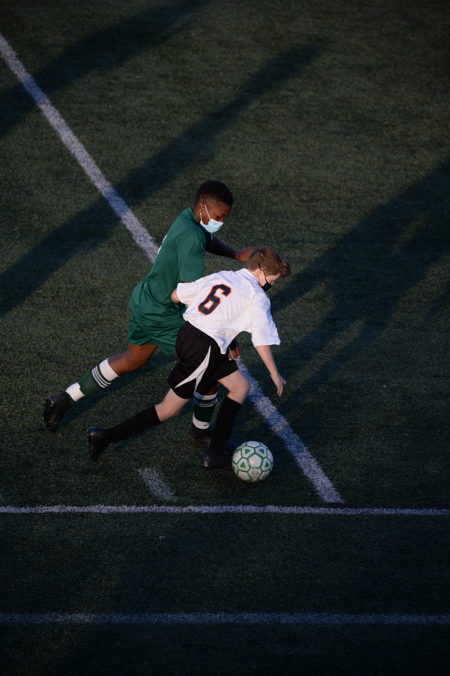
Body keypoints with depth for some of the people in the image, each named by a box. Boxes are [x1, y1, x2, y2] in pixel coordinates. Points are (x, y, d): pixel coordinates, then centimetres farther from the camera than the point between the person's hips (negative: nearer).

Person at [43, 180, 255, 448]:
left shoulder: (189, 218, 1)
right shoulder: (191, 237, -29)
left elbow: (207, 240, 25)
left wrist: (235, 254, 9)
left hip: (144, 302, 10)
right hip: (161, 315, -10)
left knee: (133, 360, 29)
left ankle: (65, 399, 36)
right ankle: (201, 431, 21)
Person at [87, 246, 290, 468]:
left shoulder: (219, 277, 14)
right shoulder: (258, 297, -4)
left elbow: (175, 295, 15)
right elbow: (262, 341, -7)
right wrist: (275, 374, 4)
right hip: (205, 348, -8)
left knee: (240, 387, 18)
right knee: (169, 409, 3)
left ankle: (216, 453, 20)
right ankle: (106, 437, 5)